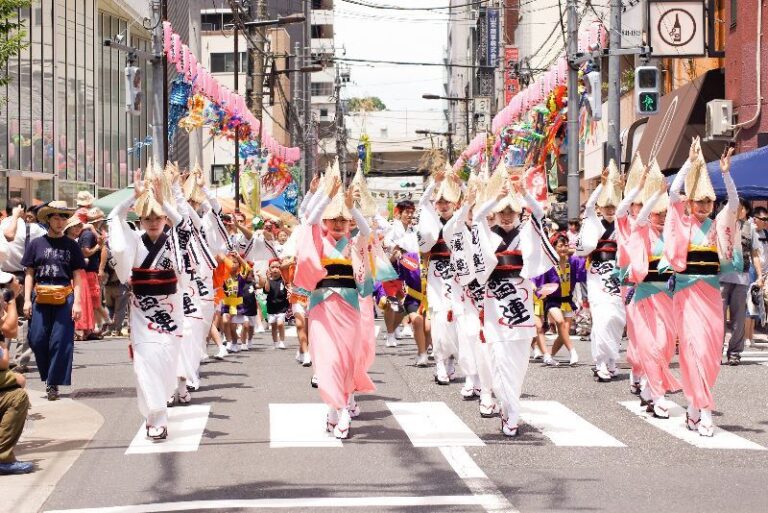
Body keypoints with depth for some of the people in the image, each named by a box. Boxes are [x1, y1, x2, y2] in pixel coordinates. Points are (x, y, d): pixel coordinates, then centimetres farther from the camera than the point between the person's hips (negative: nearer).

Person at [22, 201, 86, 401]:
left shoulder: (71, 246, 8)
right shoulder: (36, 244, 9)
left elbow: (77, 277, 6)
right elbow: (29, 274, 10)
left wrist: (77, 302, -3)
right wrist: (27, 300, 2)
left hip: (65, 297, -1)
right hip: (40, 296, 1)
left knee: (61, 341, -4)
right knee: (37, 340, -4)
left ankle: (53, 383, 3)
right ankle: (48, 376, 17)